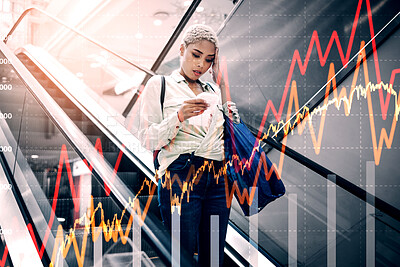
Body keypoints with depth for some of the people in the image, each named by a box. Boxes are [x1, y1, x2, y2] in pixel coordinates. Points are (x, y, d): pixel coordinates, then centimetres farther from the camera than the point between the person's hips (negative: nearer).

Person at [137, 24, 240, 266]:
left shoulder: (213, 90, 20)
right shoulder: (159, 85, 7)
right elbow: (147, 140, -2)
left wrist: (221, 81, 8)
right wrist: (179, 117, -18)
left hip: (218, 178, 5)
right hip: (181, 177, -4)